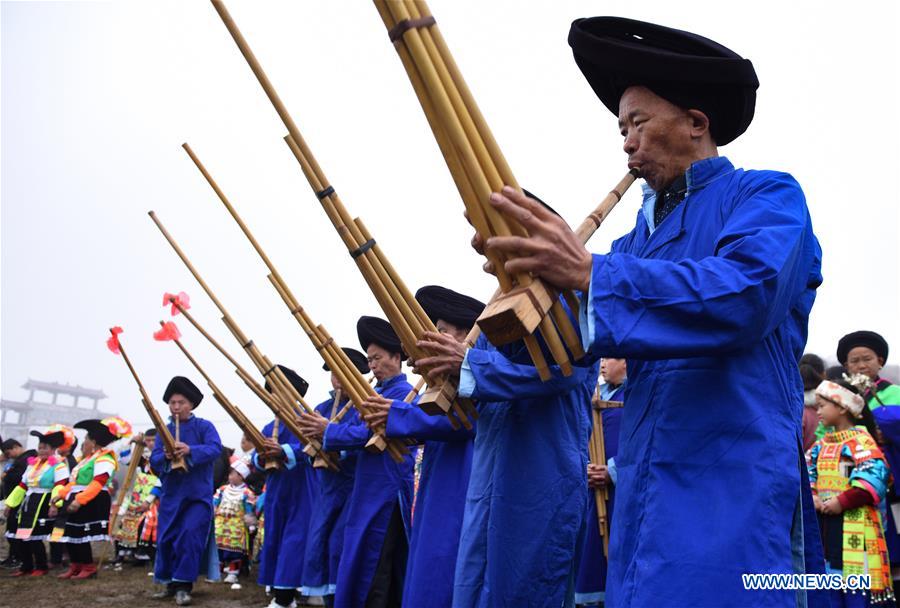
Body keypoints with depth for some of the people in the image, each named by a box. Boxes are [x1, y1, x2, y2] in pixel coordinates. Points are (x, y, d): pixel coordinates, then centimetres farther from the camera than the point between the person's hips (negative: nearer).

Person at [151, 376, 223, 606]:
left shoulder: (204, 426, -2)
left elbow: (216, 449, -18)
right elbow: (154, 460, 1)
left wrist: (190, 450, -34)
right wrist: (165, 457, -22)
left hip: (198, 494, -4)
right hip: (171, 494, 4)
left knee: (190, 535, -13)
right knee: (166, 538, 7)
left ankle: (183, 585, -2)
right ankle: (170, 583, 23)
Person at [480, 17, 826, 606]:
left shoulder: (768, 196, -1)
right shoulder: (640, 236, 16)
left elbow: (744, 296, -23)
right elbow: (568, 339, 9)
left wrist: (589, 273, -27)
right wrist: (530, 272, -11)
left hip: (734, 490, -6)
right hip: (645, 492, 6)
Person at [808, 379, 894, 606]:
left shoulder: (861, 440, -9)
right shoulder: (821, 445, 14)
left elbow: (874, 476, -21)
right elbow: (806, 473, 11)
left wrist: (842, 502, -21)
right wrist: (811, 496, -9)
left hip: (854, 524, -7)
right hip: (824, 523, 7)